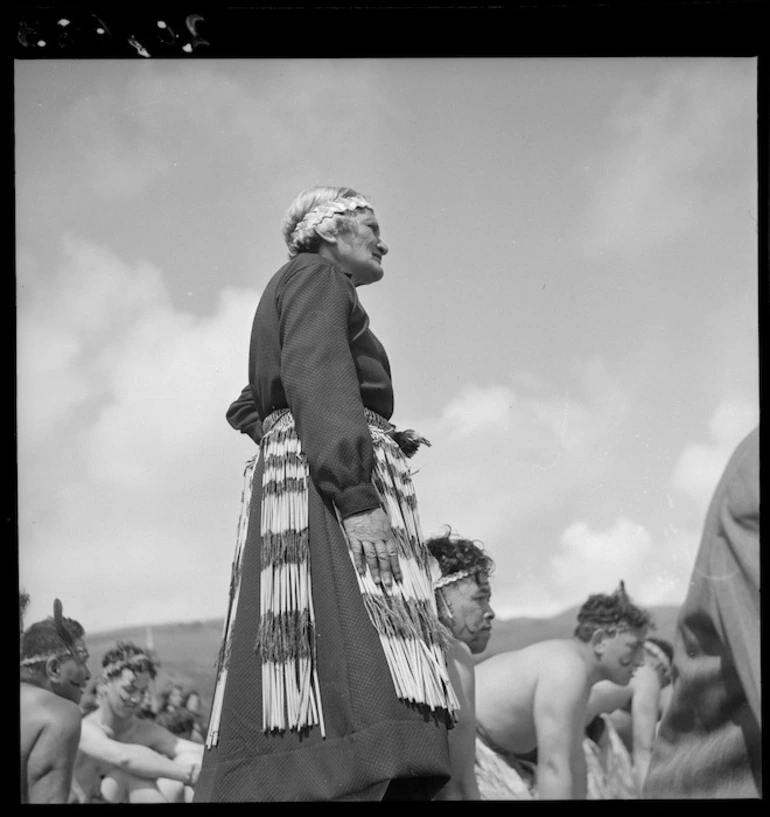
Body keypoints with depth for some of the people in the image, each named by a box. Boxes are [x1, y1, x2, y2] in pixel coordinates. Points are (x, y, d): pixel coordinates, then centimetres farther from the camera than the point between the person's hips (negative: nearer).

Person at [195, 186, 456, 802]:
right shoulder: (317, 276, 4)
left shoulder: (285, 303, 33)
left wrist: (380, 439, 25)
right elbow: (313, 378, -11)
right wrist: (356, 494, -22)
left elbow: (249, 409, 31)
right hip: (329, 481, -10)